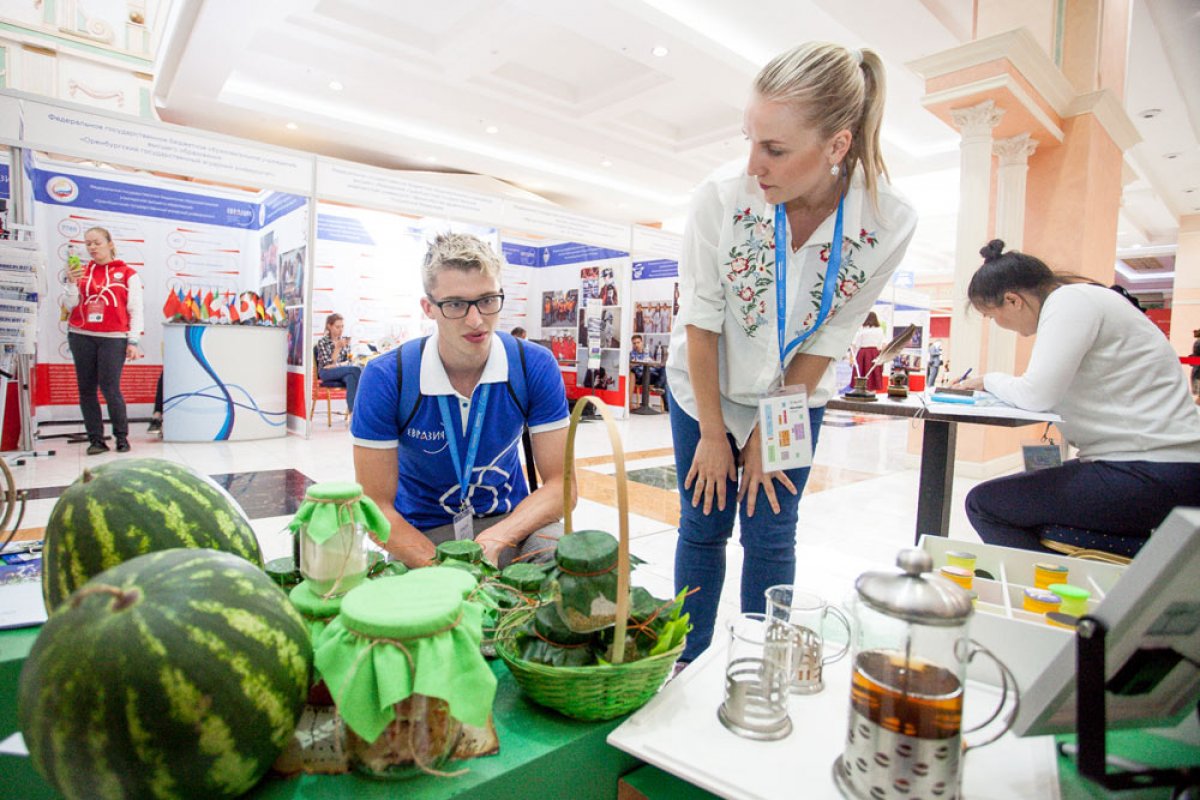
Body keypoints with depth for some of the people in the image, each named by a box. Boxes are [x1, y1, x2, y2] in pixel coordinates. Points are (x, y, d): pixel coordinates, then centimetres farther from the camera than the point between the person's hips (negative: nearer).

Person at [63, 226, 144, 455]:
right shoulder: (81, 272, 11)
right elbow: (70, 305, 8)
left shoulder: (127, 273, 4)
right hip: (81, 337, 4)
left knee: (110, 388, -10)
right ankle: (96, 439, 11)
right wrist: (72, 283, -9)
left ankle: (122, 436, 4)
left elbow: (135, 310, 1)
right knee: (86, 389, 4)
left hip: (113, 338, -4)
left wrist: (134, 341, -5)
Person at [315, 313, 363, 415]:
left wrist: (338, 365, -9)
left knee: (351, 378, -36)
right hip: (327, 373, -3)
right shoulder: (322, 342, -1)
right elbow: (328, 364, -10)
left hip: (343, 371, 3)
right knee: (356, 369, -30)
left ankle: (352, 410, -38)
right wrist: (338, 348, -18)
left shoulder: (345, 340, 10)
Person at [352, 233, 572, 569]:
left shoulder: (536, 367, -13)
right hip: (421, 531, 0)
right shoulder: (385, 378, -17)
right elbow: (377, 506, -13)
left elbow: (560, 484, -12)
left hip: (509, 519, 1)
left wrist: (493, 540, -29)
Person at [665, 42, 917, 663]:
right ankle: (690, 668, 25)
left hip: (794, 397, 1)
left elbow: (829, 339, -13)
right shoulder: (721, 197, -25)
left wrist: (768, 436, -9)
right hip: (705, 386, 0)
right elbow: (701, 320, -17)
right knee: (703, 527, 6)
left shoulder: (889, 224, -21)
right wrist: (713, 434, -11)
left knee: (770, 539, 4)